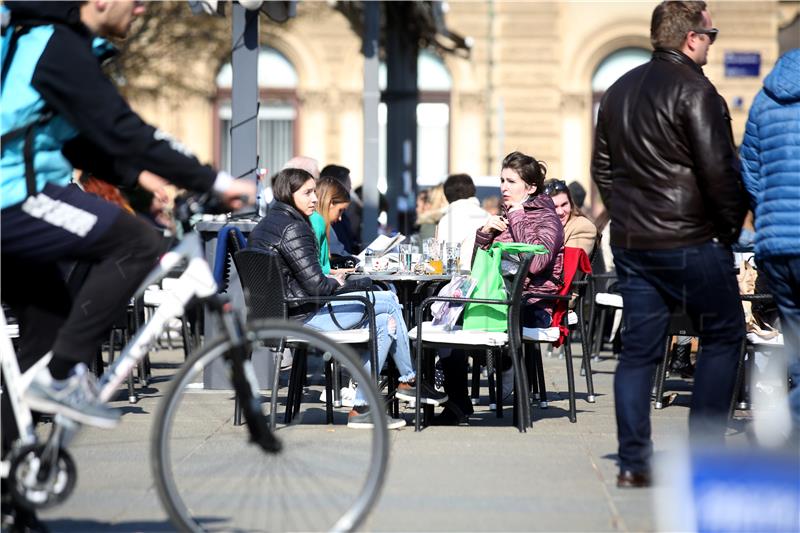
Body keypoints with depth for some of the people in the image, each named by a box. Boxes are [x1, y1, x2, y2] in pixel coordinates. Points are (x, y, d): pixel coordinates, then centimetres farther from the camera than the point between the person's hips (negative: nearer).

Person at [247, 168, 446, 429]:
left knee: (384, 321, 11)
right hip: (302, 316, -10)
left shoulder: (266, 224, 14)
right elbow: (315, 285, -21)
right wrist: (335, 284, 0)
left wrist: (330, 281, 11)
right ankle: (409, 381, 9)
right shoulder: (293, 228, -18)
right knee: (389, 301, -4)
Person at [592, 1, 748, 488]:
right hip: (689, 242, -7)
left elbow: (602, 168, 18)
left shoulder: (619, 91, 13)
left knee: (639, 347, 8)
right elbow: (719, 171, -16)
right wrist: (732, 226, -3)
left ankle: (634, 461, 5)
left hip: (631, 242, 7)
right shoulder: (694, 91, -12)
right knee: (723, 336, 7)